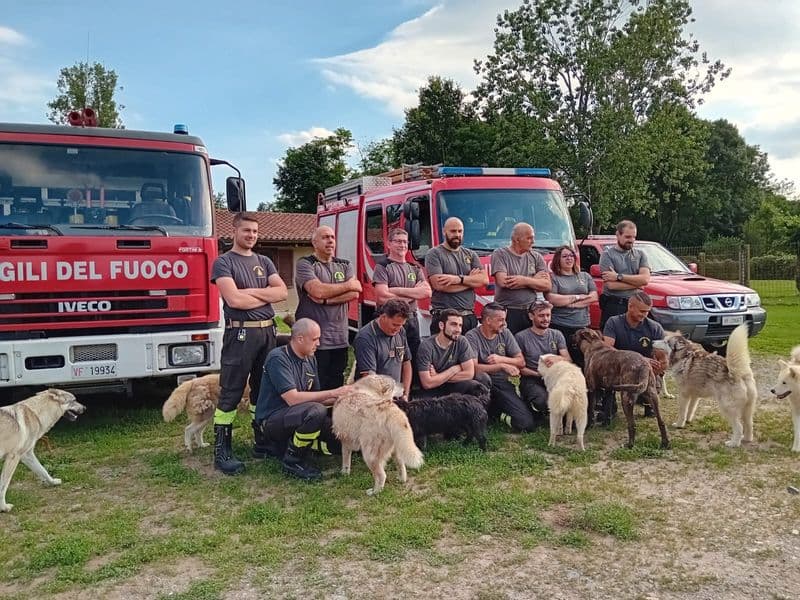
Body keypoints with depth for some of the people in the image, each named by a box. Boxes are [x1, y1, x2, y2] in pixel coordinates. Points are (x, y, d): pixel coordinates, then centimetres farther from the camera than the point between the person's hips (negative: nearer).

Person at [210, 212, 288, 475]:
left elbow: (282, 292, 2)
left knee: (263, 389, 14)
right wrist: (266, 295, -3)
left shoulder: (264, 262, 15)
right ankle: (222, 451, 0)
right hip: (240, 333, -6)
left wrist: (251, 291, -11)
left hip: (267, 332, 6)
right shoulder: (223, 262, -3)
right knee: (231, 393, -4)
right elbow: (234, 299, -17)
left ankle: (262, 442, 25)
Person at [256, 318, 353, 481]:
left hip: (296, 418, 8)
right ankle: (292, 460, -12)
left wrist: (339, 398, -7)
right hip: (272, 419, -8)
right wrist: (332, 393, -24)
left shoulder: (310, 359, 8)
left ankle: (286, 444, 10)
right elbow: (292, 398, -26)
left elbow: (314, 397, 10)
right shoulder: (278, 358, -17)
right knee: (316, 411, -34)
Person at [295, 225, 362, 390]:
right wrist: (348, 285, -3)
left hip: (340, 339, 5)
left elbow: (354, 294, 0)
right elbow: (317, 290, -17)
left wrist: (325, 299, -12)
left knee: (337, 387, 9)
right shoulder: (305, 264, -1)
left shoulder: (345, 265, 15)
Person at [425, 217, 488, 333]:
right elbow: (439, 285, -13)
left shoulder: (470, 255, 15)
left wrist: (459, 279, -13)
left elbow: (484, 279, 3)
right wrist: (471, 279, -2)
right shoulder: (434, 254, 0)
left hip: (469, 317, 5)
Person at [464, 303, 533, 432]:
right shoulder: (472, 336, -10)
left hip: (502, 384, 3)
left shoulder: (505, 333, 5)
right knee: (482, 377, -41)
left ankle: (498, 413, 16)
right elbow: (473, 368, -21)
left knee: (526, 423, -15)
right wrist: (502, 366, -22)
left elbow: (521, 362, 5)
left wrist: (501, 359, -12)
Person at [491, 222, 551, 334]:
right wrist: (534, 279, -3)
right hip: (508, 312, -3)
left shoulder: (536, 257, 12)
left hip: (531, 312, 4)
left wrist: (524, 280, -11)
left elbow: (547, 285, 4)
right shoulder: (500, 254, 0)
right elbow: (503, 282, -14)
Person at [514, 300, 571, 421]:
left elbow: (568, 360, 6)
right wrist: (537, 373, -15)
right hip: (530, 380, -4)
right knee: (543, 400, -36)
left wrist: (558, 358, -18)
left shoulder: (557, 335, 14)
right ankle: (537, 415, 3)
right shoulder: (521, 337, 0)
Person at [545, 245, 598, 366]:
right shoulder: (553, 278, 4)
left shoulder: (585, 276, 18)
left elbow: (594, 297, 6)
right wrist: (577, 297, -2)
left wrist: (573, 304, -6)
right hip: (559, 327, -3)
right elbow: (552, 299, -11)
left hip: (583, 326, 4)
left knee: (584, 360, -4)